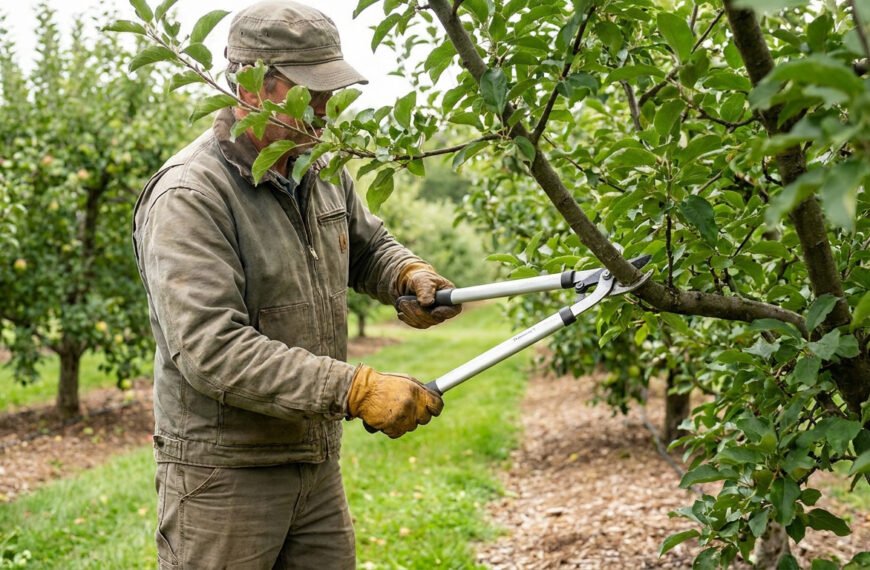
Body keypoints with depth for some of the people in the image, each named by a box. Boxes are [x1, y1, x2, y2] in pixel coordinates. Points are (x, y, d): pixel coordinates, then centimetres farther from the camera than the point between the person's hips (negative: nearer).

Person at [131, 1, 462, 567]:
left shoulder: (321, 171, 7)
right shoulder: (188, 197, -19)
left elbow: (370, 246, 24)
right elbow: (211, 349, -27)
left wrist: (410, 274, -1)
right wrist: (353, 389, -31)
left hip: (319, 466, 7)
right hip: (224, 473, -7)